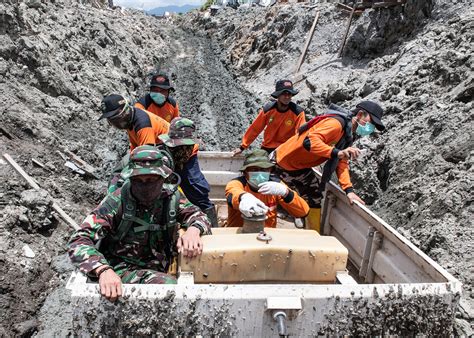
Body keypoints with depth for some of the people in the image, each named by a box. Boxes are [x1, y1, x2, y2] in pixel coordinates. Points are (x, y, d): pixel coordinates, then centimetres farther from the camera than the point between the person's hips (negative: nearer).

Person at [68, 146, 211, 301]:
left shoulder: (171, 195, -4)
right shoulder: (116, 202, -16)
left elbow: (197, 215, 9)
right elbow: (78, 241, -19)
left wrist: (193, 230, -17)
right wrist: (103, 270, -38)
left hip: (157, 269, 6)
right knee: (169, 285, -29)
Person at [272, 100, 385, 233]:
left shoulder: (348, 134, 6)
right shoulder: (336, 123, -26)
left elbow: (342, 162, 1)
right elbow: (310, 141, -40)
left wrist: (349, 190, -11)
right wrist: (337, 152, -51)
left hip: (298, 165, 10)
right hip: (283, 161, -10)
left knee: (314, 198, 10)